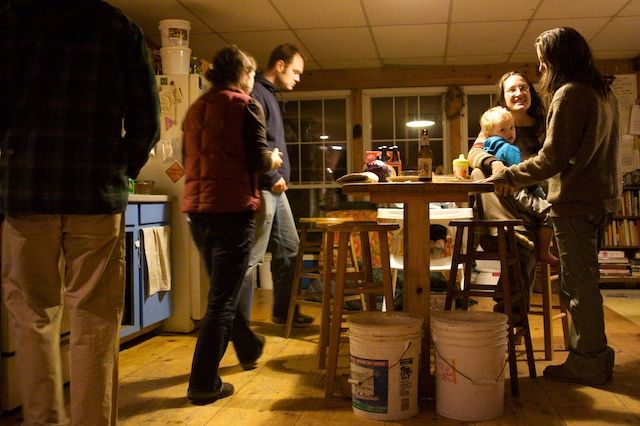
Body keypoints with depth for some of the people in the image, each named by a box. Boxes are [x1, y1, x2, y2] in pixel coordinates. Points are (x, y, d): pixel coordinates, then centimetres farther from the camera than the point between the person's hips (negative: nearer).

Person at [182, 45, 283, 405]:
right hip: (233, 207, -7)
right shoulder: (246, 105, -4)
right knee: (223, 298, 0)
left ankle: (250, 349, 43)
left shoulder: (196, 108, 14)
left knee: (222, 288, 22)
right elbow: (258, 158, -11)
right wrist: (274, 159, 9)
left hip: (197, 207, 7)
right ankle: (203, 383, 2)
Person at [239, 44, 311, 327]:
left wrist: (279, 177, 16)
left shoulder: (271, 94, 21)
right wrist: (273, 176, -18)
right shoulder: (255, 93, -11)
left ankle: (283, 311, 28)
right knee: (252, 258, -7)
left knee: (288, 248, 16)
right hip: (261, 188, -11)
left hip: (275, 189, 11)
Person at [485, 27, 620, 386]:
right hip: (602, 197, 9)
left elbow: (554, 157, -18)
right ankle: (593, 354, 25)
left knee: (578, 283, -2)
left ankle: (589, 362, 7)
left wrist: (509, 176, -11)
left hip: (576, 201, -9)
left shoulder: (570, 93, -13)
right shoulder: (604, 91, 16)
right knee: (584, 280, 16)